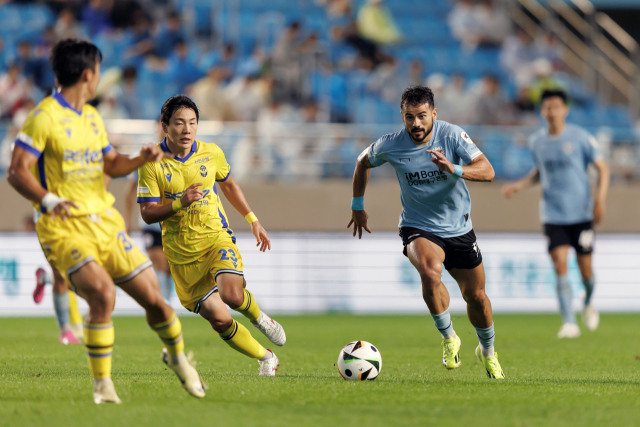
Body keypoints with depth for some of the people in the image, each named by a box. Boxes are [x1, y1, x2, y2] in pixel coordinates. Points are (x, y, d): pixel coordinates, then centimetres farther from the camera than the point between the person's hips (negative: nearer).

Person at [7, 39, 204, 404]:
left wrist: (142, 160, 5)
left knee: (153, 297, 4)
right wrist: (48, 199, -32)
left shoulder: (92, 117, 15)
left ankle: (177, 357, 34)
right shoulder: (44, 117, -10)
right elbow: (17, 172, -14)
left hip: (105, 222, 7)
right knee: (103, 292, -29)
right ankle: (102, 384, -15)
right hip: (65, 228, -7)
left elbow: (111, 164, 26)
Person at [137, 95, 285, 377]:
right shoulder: (152, 163, -10)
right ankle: (265, 357, 17)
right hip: (181, 251, -1)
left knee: (232, 294, -27)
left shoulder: (211, 154, -1)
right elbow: (147, 214, -10)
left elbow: (228, 184, 19)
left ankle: (260, 318, 7)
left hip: (216, 237, 1)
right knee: (219, 319, -5)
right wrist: (179, 203, -26)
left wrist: (252, 220, 18)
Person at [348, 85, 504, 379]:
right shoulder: (391, 145, -12)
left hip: (458, 229, 1)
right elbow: (363, 162, 10)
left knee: (476, 296, 11)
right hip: (418, 227, -1)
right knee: (430, 274, -33)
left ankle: (487, 352, 40)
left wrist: (455, 169, -42)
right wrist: (358, 206, 14)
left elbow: (487, 170, -24)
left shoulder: (452, 135, -15)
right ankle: (448, 338, -10)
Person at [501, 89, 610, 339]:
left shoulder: (580, 137, -6)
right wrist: (520, 185, 5)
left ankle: (589, 303, 36)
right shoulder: (536, 142, 5)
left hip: (581, 214, -2)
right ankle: (569, 323, -12)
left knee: (585, 269, 4)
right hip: (553, 215, 2)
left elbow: (603, 169, -2)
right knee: (560, 266, -12)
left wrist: (600, 201, -13)